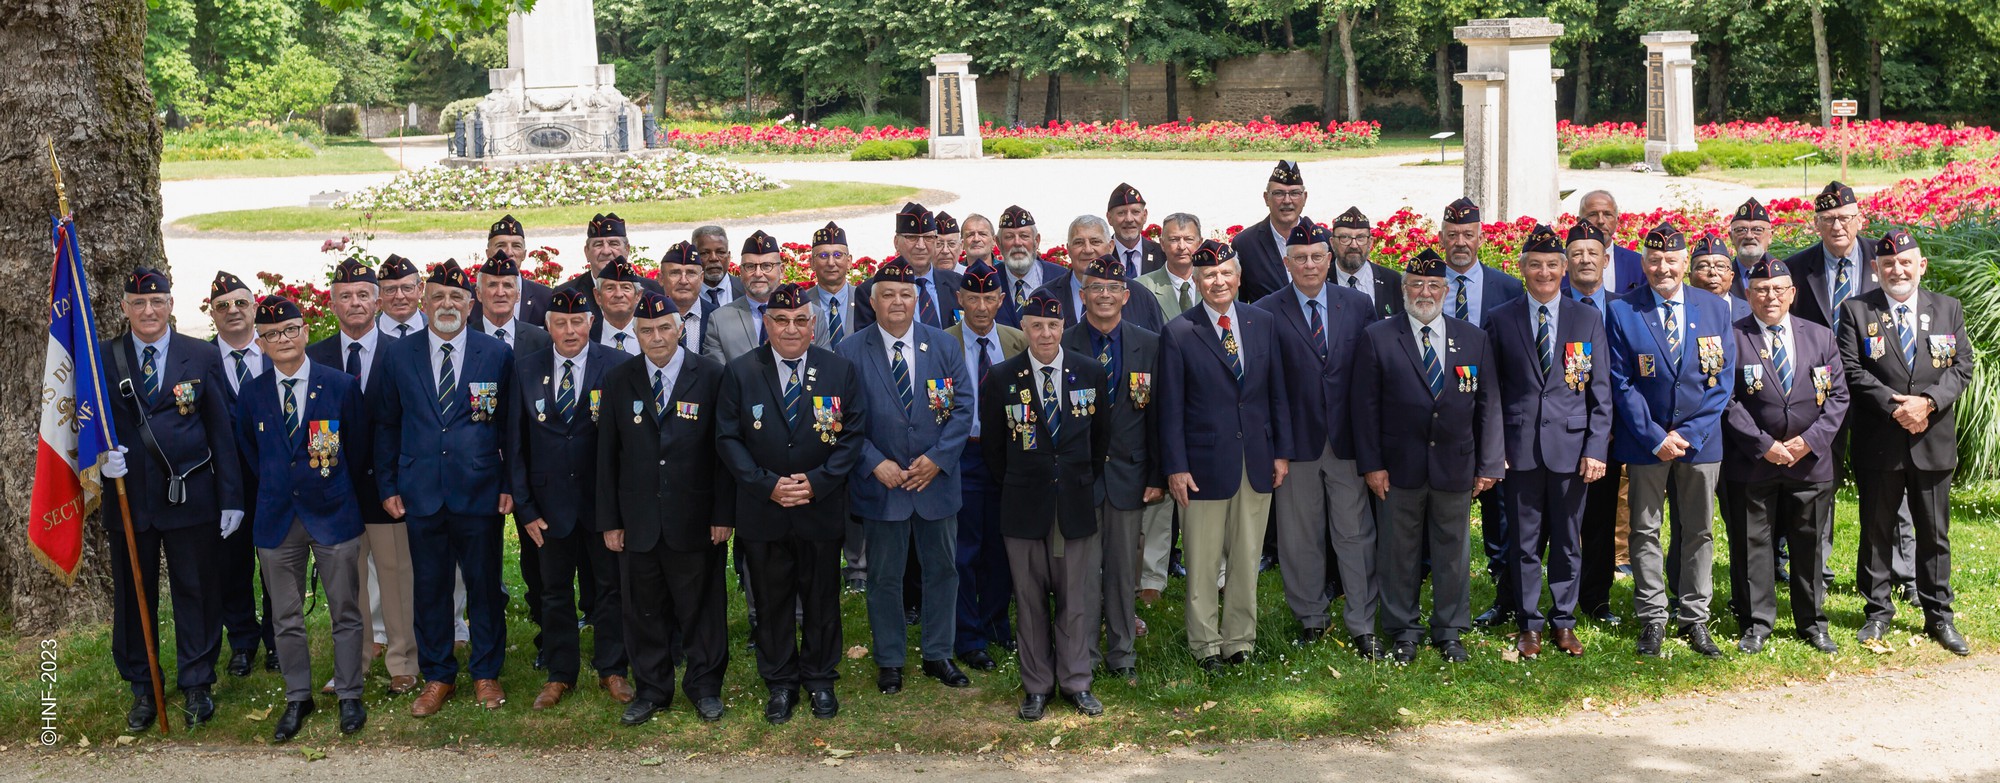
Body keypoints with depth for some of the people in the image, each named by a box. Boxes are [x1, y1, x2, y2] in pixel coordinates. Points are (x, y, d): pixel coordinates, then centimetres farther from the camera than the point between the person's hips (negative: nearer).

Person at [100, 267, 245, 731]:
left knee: (196, 593, 6)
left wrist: (231, 497, -2)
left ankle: (197, 685, 21)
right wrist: (101, 455, -16)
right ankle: (142, 689, 24)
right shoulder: (102, 360, 3)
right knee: (133, 596, 10)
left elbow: (221, 431, 1)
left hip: (190, 497, -1)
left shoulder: (202, 357, 1)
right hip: (128, 496, 1)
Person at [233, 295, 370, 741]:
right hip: (277, 519, 2)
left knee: (345, 612, 4)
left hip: (333, 515, -2)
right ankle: (297, 698, 21)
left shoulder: (341, 386, -4)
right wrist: (276, 486, 13)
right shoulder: (252, 395, 2)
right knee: (285, 617, 8)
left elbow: (358, 447, 6)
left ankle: (349, 696, 17)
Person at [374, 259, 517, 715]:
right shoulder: (399, 356, 5)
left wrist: (510, 485, 0)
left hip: (480, 492, -1)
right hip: (421, 494, 1)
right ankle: (437, 677, 21)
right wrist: (388, 486, 4)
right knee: (429, 588, 8)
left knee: (485, 586, 7)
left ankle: (486, 673, 22)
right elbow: (387, 425, 9)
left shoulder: (498, 355, 2)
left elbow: (510, 425, 5)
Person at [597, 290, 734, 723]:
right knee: (643, 609, 10)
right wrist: (608, 520, 2)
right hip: (638, 520, 2)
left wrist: (723, 514, -7)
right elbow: (607, 455, 6)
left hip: (695, 520, -2)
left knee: (701, 606, 8)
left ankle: (704, 686, 24)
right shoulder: (617, 379, 4)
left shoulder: (711, 375, -2)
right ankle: (652, 689, 25)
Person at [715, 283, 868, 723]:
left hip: (822, 508, 0)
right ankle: (780, 683, 23)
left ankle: (820, 680, 26)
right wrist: (767, 485, -14)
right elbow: (728, 438, -3)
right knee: (772, 600, 9)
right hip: (762, 513, 0)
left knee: (821, 599, 11)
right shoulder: (740, 373, -1)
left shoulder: (840, 371, 0)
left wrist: (818, 482, -14)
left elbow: (854, 434, -2)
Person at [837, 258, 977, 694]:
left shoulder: (944, 346, 2)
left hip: (937, 479, 2)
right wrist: (875, 463, -15)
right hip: (881, 483, -2)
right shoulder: (851, 352, -3)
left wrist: (938, 458, -12)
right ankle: (889, 661, 21)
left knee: (942, 570, 11)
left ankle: (938, 656, 25)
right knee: (884, 577, 8)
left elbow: (963, 408, 0)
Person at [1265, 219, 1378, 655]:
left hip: (1348, 439, 1)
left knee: (1355, 535, 4)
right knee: (1300, 537, 9)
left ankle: (1361, 625, 14)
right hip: (1297, 440, -1)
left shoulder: (1359, 305, 5)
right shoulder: (1267, 313, -3)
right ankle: (1311, 618, 24)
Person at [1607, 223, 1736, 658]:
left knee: (1699, 532, 7)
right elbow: (1621, 383, -5)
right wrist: (1655, 438, -11)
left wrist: (1689, 434, -9)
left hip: (1700, 440, 2)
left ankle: (1694, 619, 16)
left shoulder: (1714, 309, 3)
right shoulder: (1622, 312, -3)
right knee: (1645, 532, 4)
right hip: (1644, 440, -2)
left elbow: (1723, 379, 1)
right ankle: (1652, 619, 13)